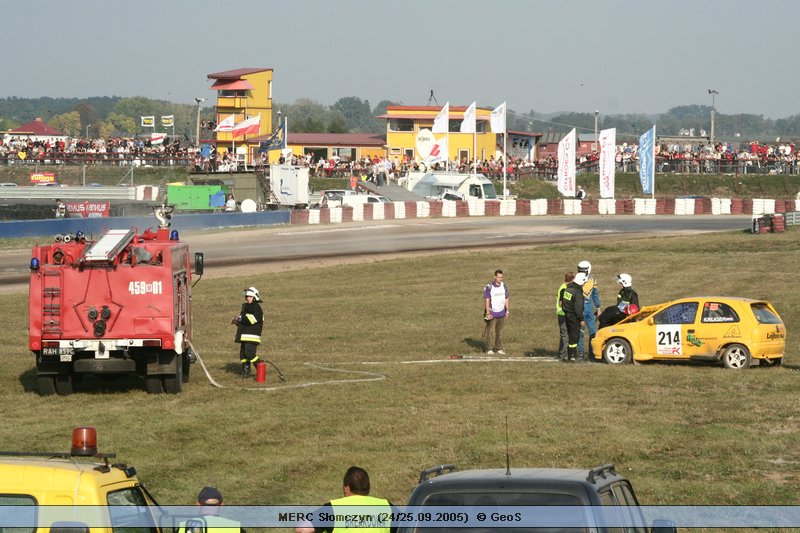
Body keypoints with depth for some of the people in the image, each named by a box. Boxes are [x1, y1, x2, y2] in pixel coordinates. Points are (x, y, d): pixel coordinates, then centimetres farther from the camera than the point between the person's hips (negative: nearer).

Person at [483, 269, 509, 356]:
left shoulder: (504, 286, 4)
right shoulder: (489, 287, -13)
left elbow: (506, 299, 12)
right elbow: (487, 300, -13)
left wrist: (507, 311, 10)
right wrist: (488, 313, -17)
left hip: (501, 313, 5)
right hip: (492, 313, -5)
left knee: (499, 332, 8)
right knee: (490, 332, -1)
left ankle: (499, 349, 13)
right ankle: (489, 349, 6)